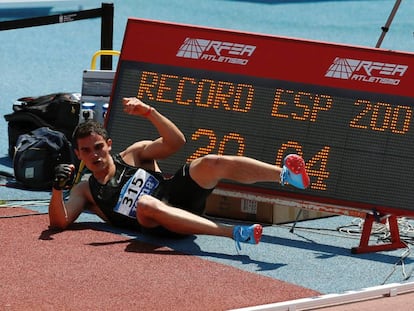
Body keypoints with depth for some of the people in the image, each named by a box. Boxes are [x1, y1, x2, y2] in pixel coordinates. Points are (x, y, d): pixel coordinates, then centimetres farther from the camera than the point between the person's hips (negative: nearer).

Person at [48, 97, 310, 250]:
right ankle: (234, 233, -54)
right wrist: (58, 188, -14)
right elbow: (60, 222, 4)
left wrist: (149, 113, -8)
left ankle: (286, 175, -45)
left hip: (179, 196, 3)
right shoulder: (85, 192, 19)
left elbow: (175, 142, 7)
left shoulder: (132, 155, 21)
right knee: (145, 203, -42)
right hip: (159, 226, -3)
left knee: (212, 164, -24)